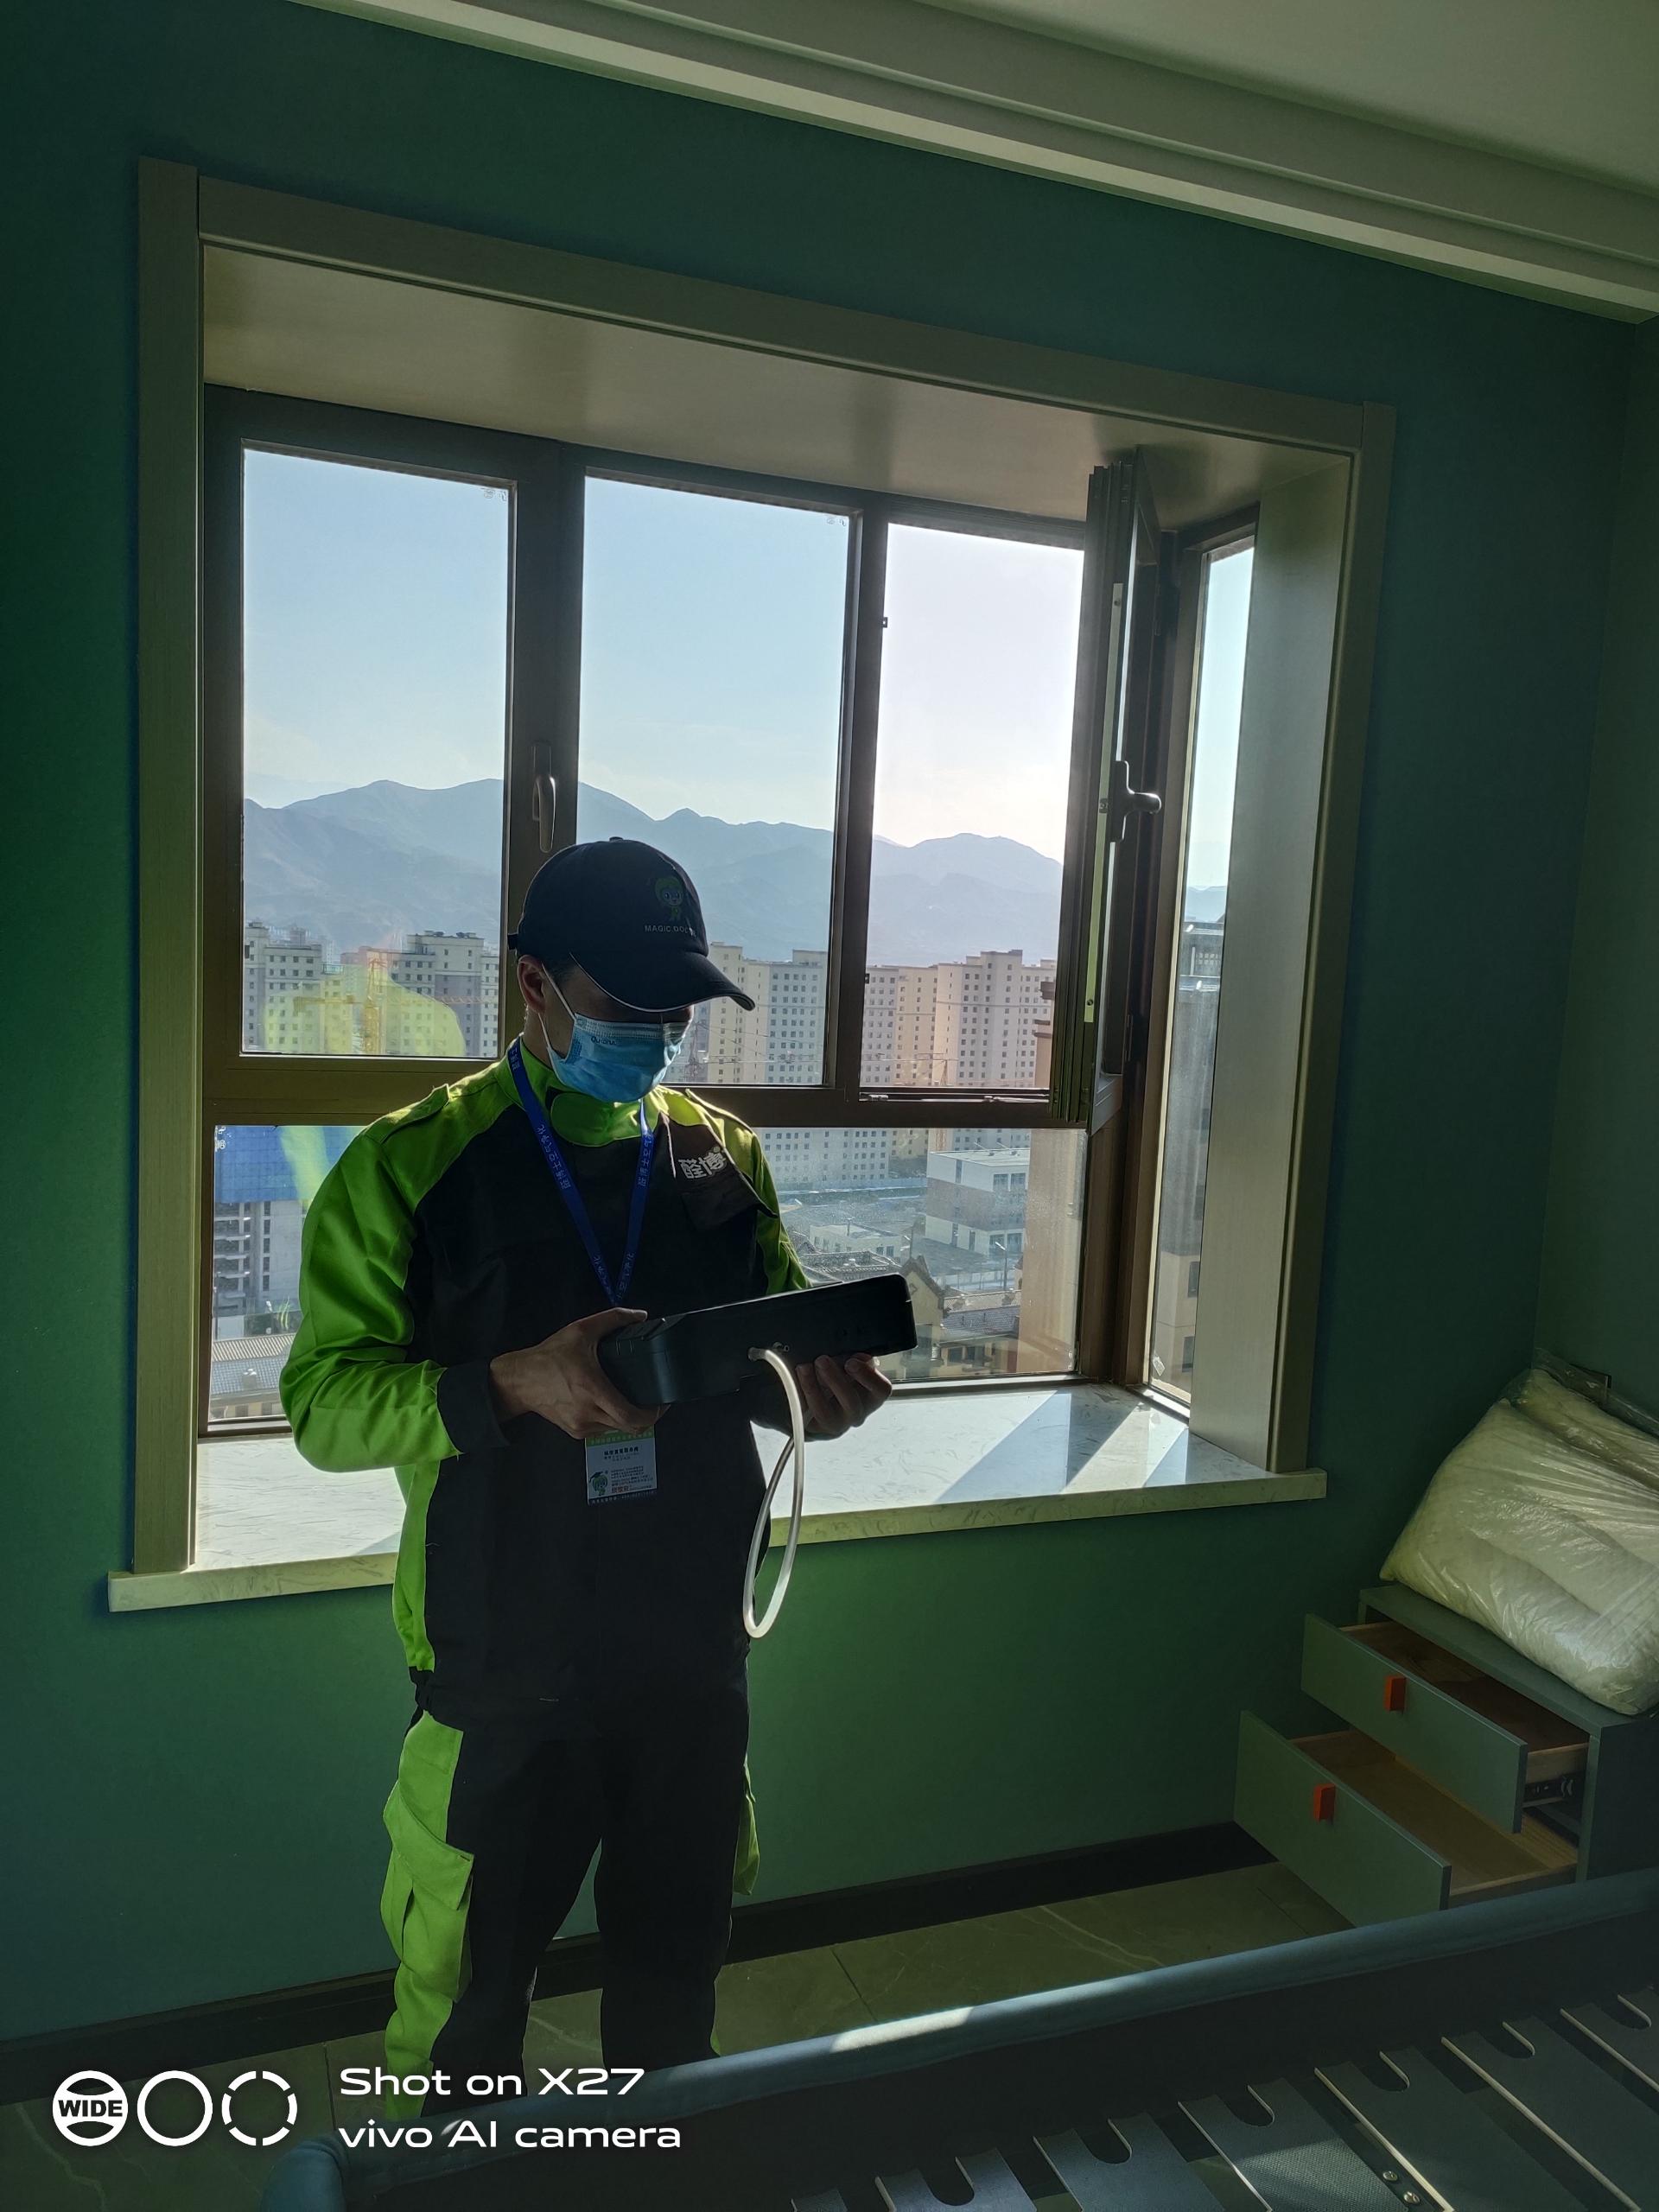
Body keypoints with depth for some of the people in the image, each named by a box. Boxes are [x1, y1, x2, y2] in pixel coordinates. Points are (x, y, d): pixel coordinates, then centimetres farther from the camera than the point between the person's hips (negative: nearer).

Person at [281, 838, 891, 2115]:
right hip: (505, 1672, -3)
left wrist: (817, 1388, -13)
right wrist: (515, 1383, -29)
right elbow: (326, 1404, -13)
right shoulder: (408, 1168, -10)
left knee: (677, 1975, 22)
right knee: (471, 1988, 13)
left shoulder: (724, 1158, 3)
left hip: (695, 1659, 4)